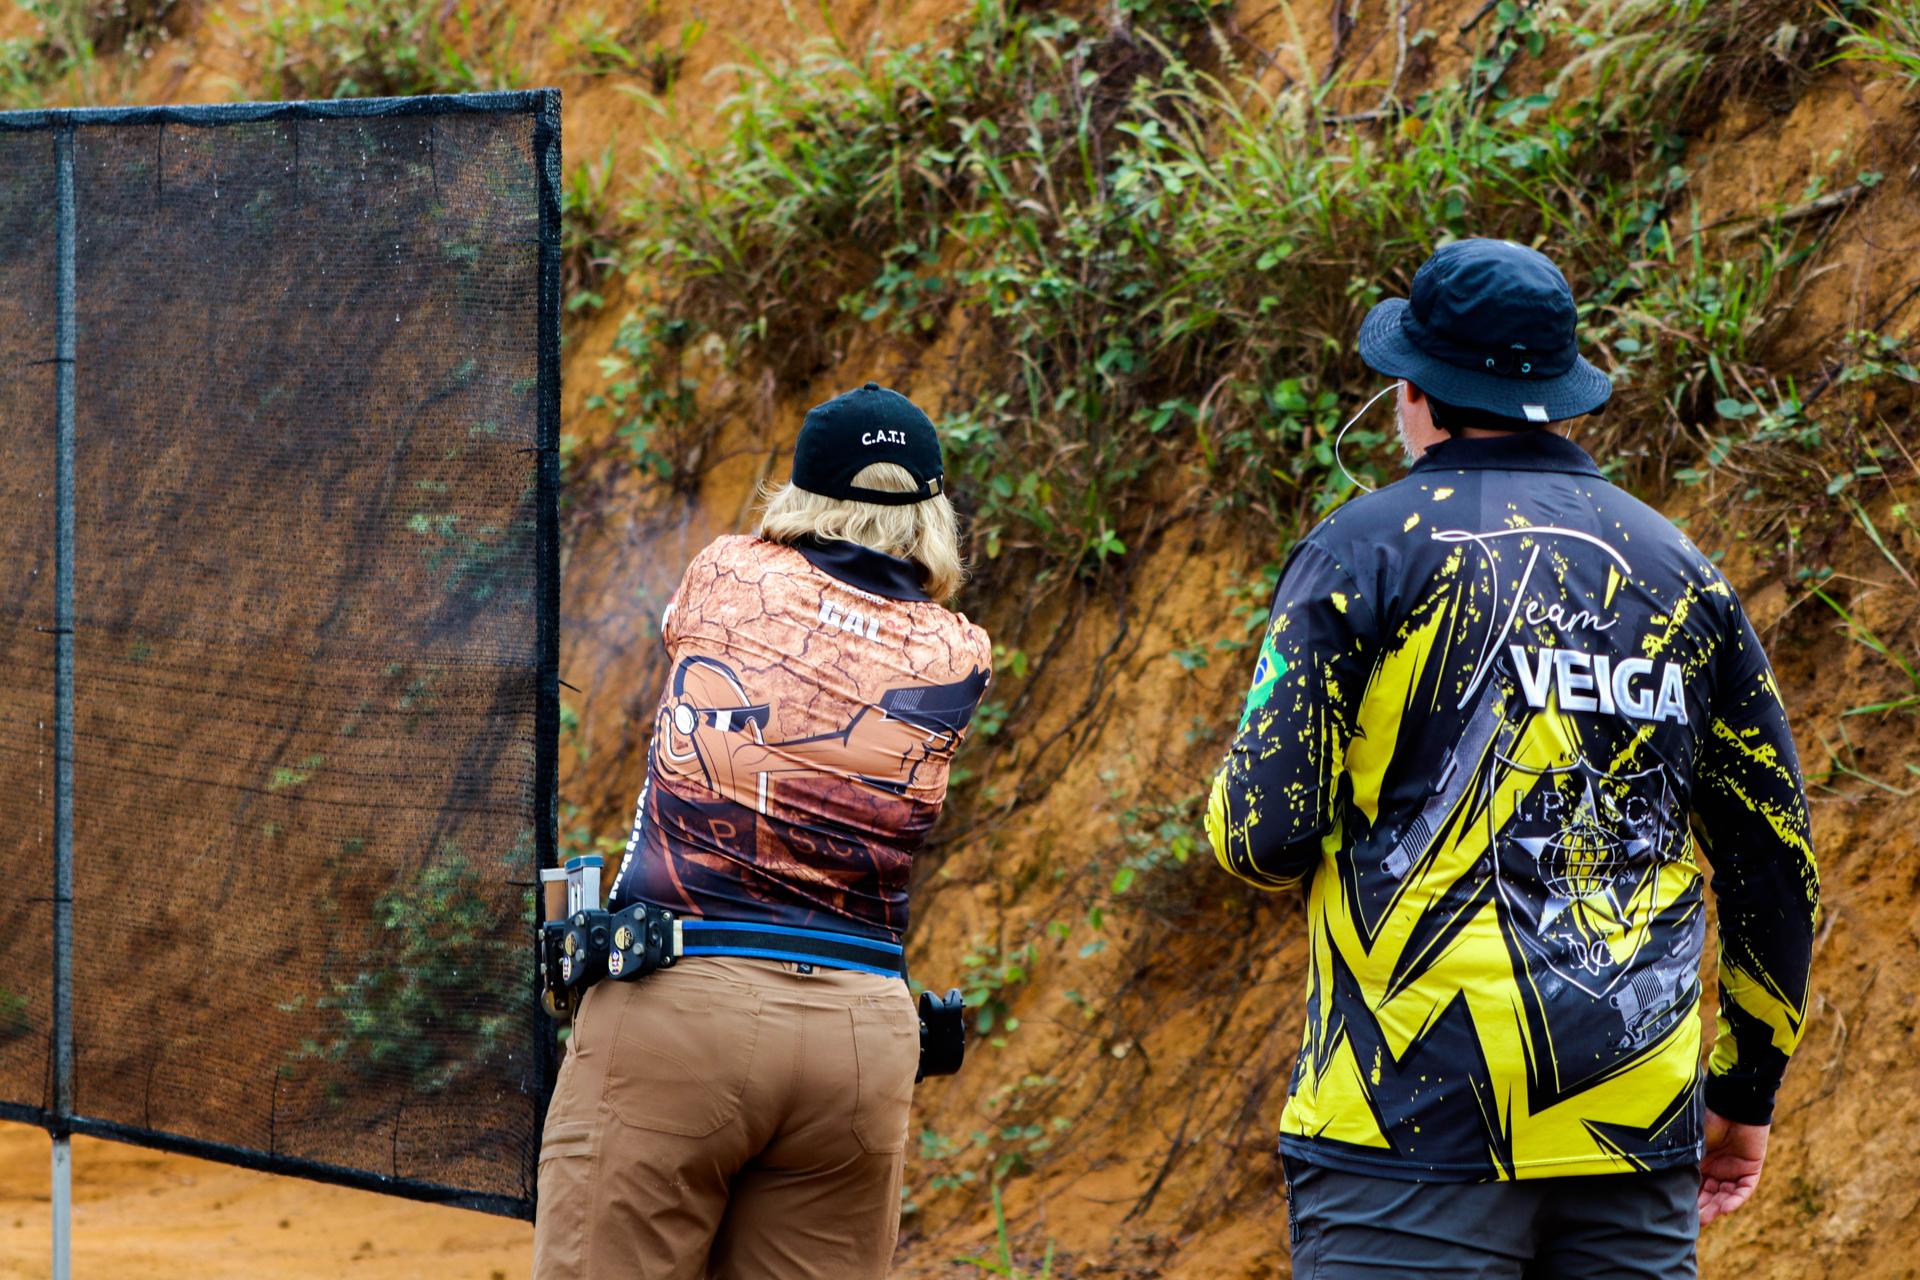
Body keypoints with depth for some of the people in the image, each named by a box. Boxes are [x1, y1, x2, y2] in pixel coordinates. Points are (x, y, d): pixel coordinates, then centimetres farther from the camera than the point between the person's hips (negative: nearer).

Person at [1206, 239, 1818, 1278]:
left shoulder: (1366, 550, -2)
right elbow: (1774, 853, 14)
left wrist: (1250, 821, 17)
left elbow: (1265, 831, -8)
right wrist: (1747, 1090, 23)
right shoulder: (1680, 570, 13)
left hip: (1418, 1114, -4)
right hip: (1640, 1133, 4)